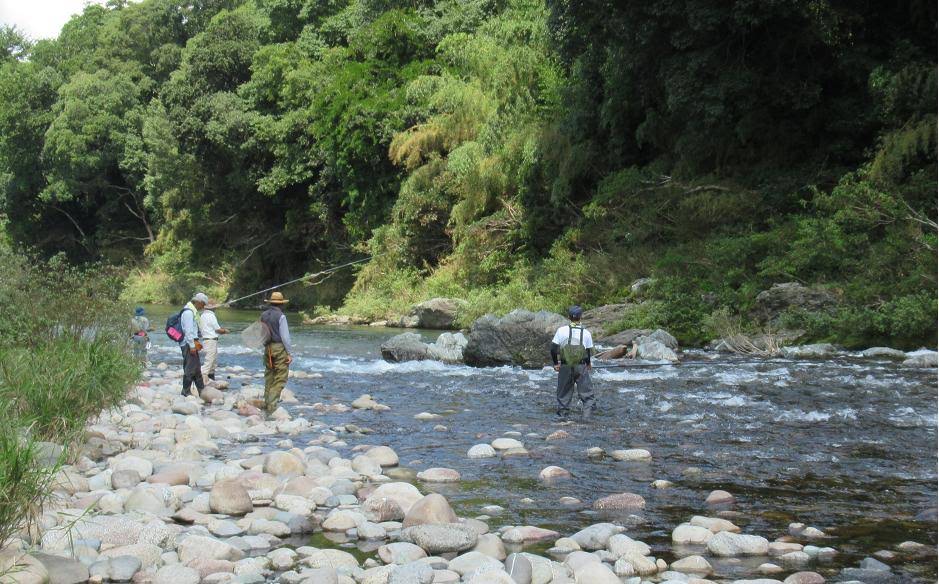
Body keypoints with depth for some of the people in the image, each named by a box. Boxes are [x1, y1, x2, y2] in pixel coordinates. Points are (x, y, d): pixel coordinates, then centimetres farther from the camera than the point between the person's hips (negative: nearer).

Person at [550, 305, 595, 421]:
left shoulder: (562, 331, -5)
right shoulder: (586, 333, -3)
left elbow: (553, 349, -5)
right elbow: (588, 352, 1)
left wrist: (556, 363, 8)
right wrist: (588, 364, 20)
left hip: (565, 367, 1)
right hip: (581, 366, -1)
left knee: (564, 393, 12)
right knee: (587, 393, 5)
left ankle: (563, 415, 14)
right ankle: (587, 412, -9)